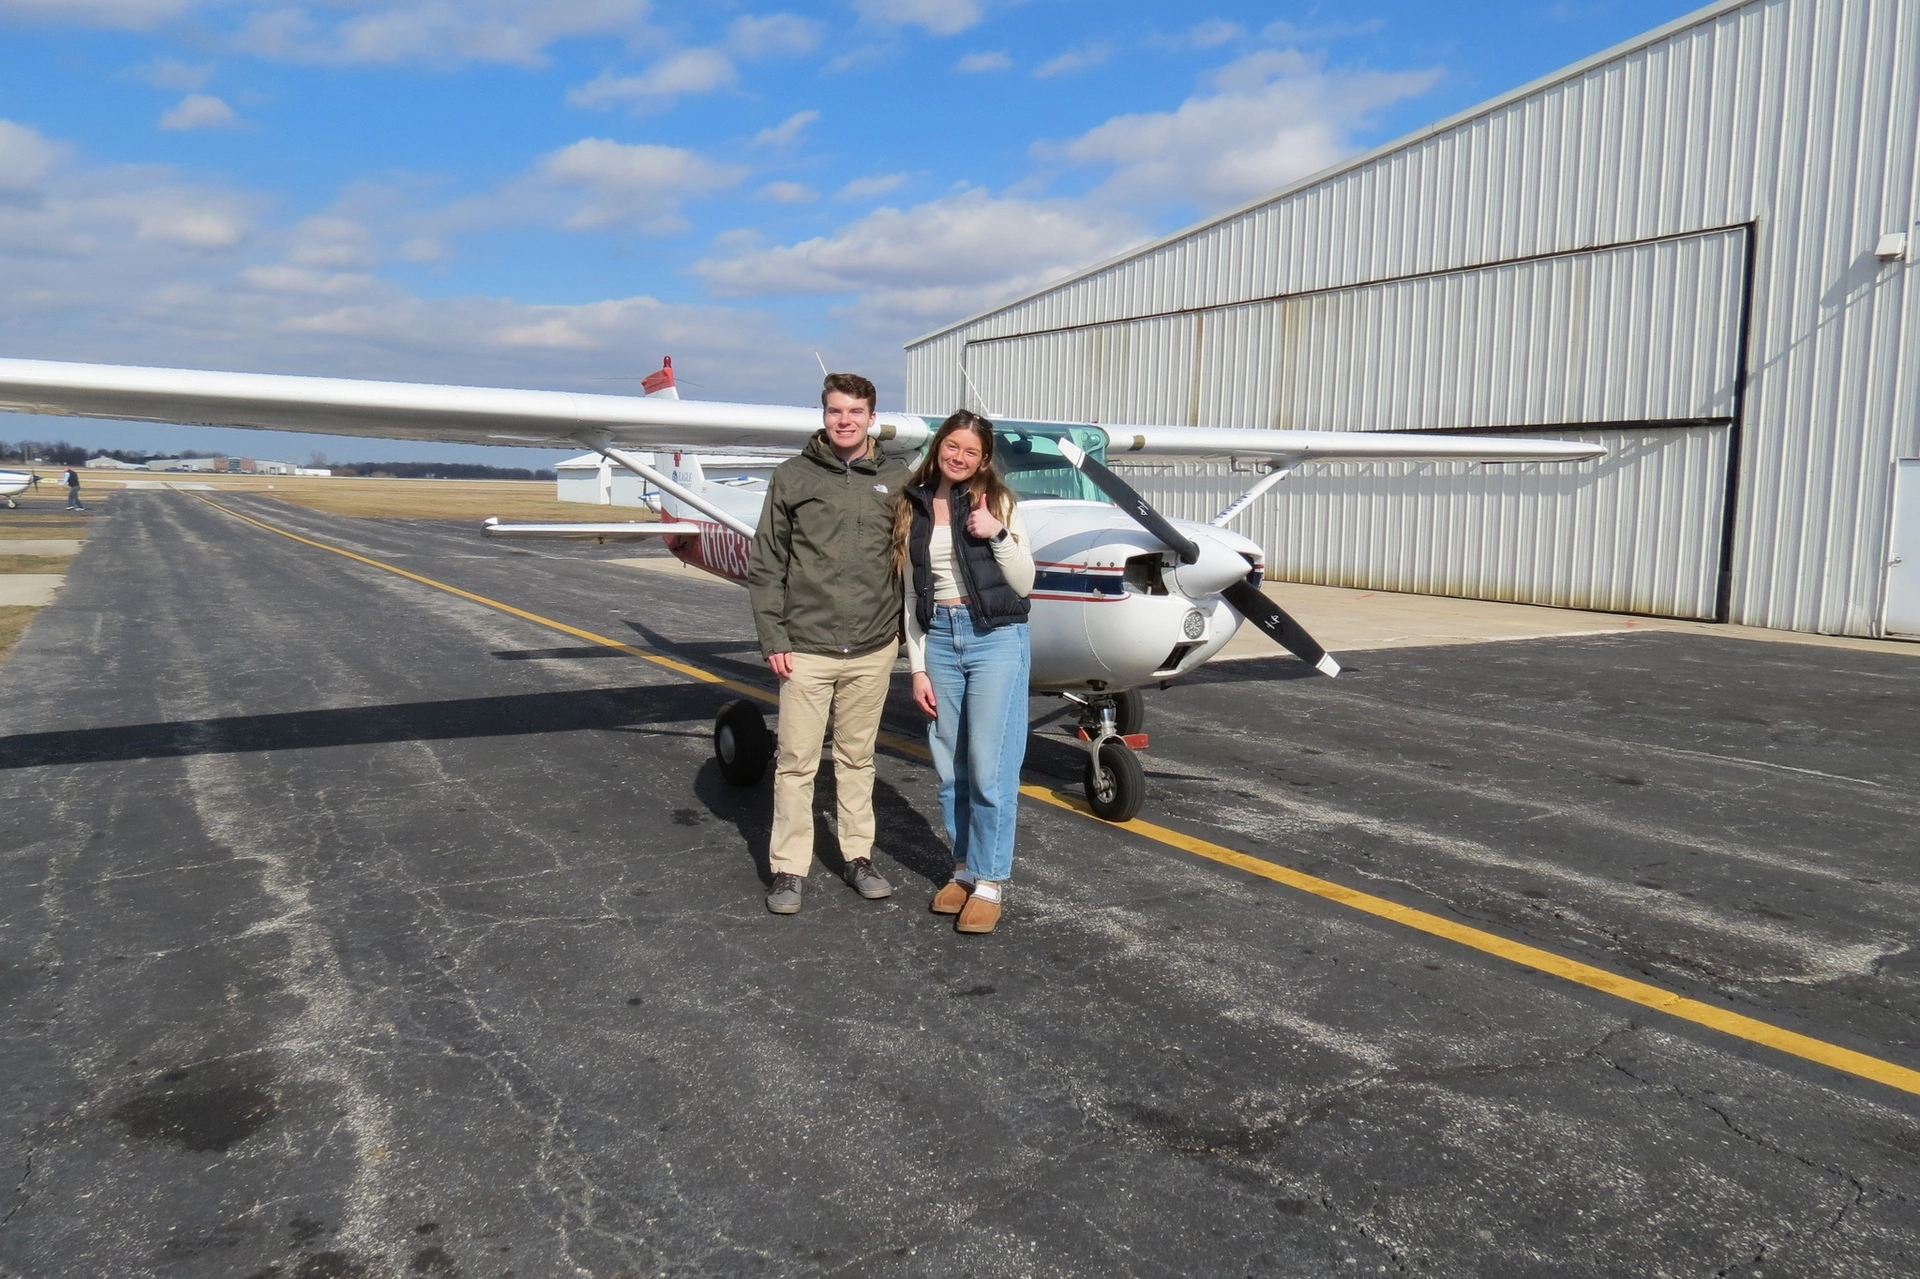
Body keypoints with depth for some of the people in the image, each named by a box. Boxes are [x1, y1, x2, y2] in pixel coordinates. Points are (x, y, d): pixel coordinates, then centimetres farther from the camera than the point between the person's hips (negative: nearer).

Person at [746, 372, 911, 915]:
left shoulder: (897, 479, 5)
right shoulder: (792, 477, 0)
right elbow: (766, 564, 1)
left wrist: (905, 630, 7)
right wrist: (772, 637, -4)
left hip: (873, 650, 2)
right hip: (806, 647, -2)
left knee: (858, 757, 14)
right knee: (797, 761, 3)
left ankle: (858, 855, 26)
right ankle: (788, 868, 14)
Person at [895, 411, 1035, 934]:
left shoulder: (997, 501, 1)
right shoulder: (914, 508, 9)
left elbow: (1023, 584, 0)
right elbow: (912, 593, 11)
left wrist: (998, 534, -15)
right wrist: (917, 667, 6)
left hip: (996, 639, -4)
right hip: (938, 639, 4)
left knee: (990, 767, -4)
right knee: (950, 768, 9)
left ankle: (990, 880, 8)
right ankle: (964, 867, 23)